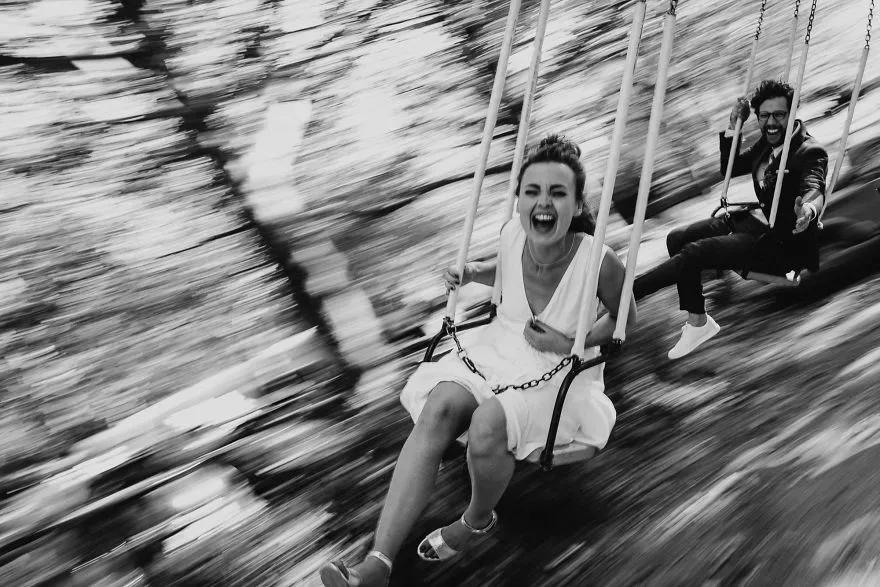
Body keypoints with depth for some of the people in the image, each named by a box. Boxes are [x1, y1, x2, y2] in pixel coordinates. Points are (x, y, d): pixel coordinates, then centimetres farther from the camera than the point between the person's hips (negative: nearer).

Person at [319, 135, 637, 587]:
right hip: (498, 348, 4)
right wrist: (470, 274, -3)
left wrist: (571, 344, -17)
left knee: (487, 424, -34)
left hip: (558, 372, -4)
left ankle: (478, 520, 3)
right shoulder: (513, 233, -10)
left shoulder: (598, 260, -23)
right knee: (439, 407, -26)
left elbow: (626, 317, -3)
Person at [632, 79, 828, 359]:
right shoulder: (768, 143, 8)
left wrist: (808, 209, -62)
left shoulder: (810, 153, -17)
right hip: (756, 221, 9)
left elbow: (814, 189, -37)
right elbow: (729, 169, 19)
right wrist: (733, 127, 5)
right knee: (677, 239, -4)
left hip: (782, 243, -9)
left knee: (694, 252, -24)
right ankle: (697, 322, -3)